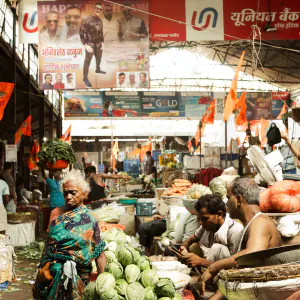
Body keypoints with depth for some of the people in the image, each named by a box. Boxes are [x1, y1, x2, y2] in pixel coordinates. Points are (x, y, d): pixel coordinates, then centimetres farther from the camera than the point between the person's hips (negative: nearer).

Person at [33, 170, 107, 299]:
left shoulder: (91, 219, -6)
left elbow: (100, 253, -8)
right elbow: (49, 243, 11)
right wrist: (41, 268, 11)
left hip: (77, 276, -3)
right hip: (51, 272, 3)